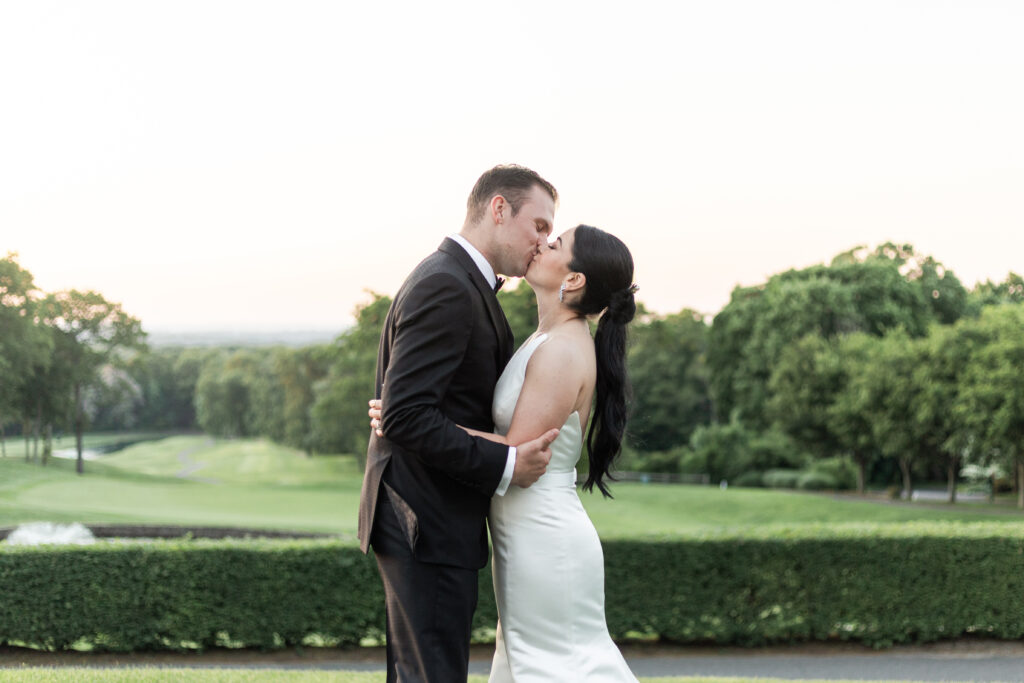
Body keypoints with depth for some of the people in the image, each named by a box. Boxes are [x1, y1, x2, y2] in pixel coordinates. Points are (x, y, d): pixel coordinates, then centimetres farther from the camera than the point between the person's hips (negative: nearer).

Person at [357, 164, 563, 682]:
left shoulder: (461, 283, 16)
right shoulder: (445, 287, -18)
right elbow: (404, 417, -25)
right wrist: (505, 466, -22)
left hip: (425, 525, 11)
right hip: (426, 527, -11)